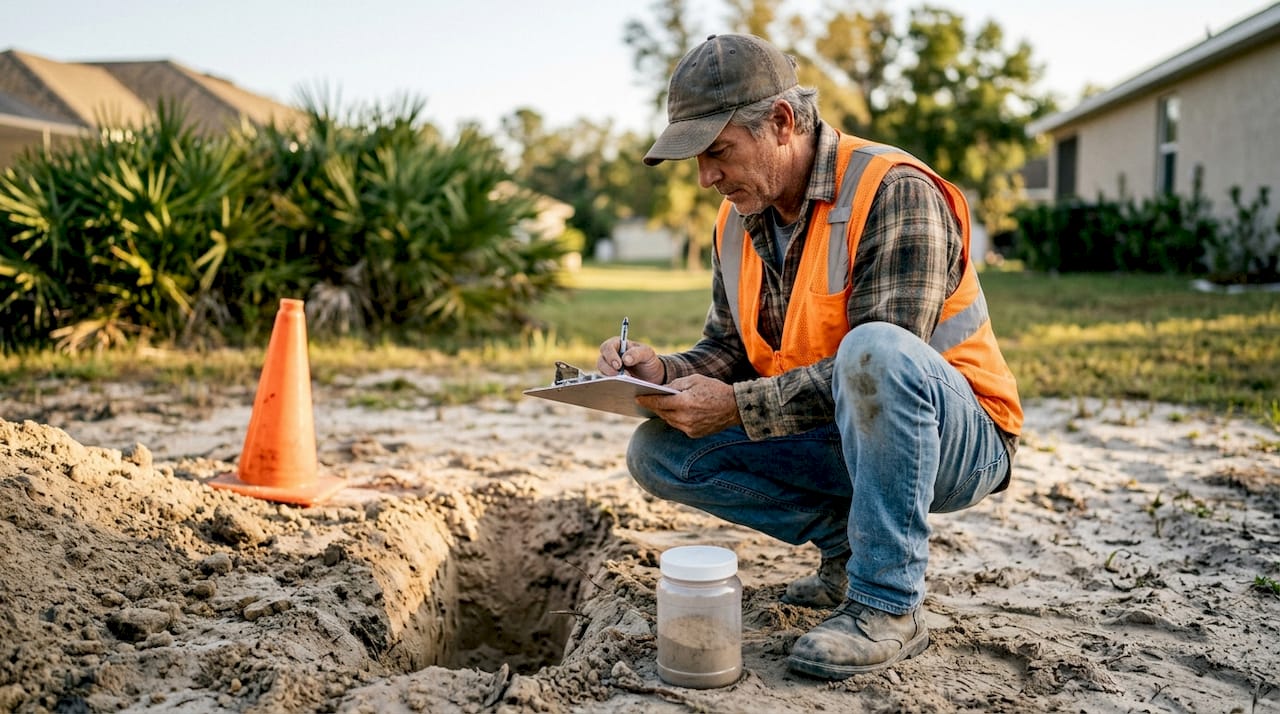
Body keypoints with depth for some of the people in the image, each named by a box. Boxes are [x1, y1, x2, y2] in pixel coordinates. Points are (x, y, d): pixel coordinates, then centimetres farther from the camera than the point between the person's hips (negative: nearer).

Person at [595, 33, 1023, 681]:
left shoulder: (894, 191, -20)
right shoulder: (738, 222, 3)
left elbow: (879, 364, -27)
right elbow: (728, 349, 7)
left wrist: (738, 406, -29)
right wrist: (664, 374, -15)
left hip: (957, 437, -6)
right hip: (837, 443, 7)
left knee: (872, 351, -40)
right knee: (658, 452, -7)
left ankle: (889, 606, -25)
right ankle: (850, 543, 2)